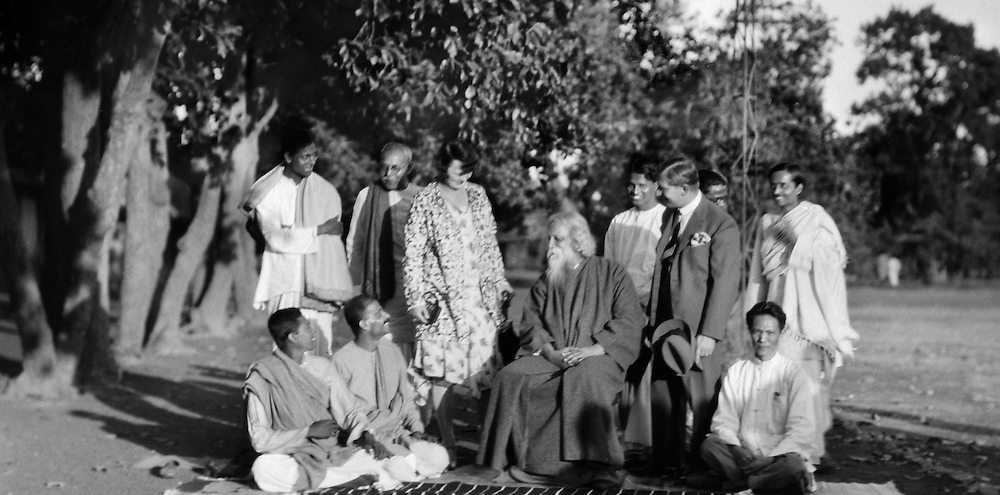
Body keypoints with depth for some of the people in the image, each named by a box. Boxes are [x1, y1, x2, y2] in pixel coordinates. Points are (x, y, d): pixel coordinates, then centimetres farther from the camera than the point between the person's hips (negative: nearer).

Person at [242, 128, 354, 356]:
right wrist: (318, 231, -7)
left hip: (318, 285, 1)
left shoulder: (327, 192, 5)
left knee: (320, 351, -2)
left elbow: (333, 245, 2)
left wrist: (334, 293, -3)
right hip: (284, 285, -1)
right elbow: (276, 239, -9)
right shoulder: (268, 192, 1)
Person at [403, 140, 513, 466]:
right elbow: (413, 253, -5)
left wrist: (500, 280, 14)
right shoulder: (426, 200, -4)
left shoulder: (477, 195, 9)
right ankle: (447, 443, 5)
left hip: (480, 293, 4)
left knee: (485, 364, 0)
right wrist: (417, 297, -10)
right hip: (442, 296, -4)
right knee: (442, 371, -2)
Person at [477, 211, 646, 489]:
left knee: (584, 377, -38)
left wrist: (592, 349, -18)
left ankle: (595, 464, -34)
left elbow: (630, 320, -6)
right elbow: (532, 323, 10)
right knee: (512, 376, -23)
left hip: (599, 356, -4)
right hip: (551, 356, 4)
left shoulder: (611, 273, 4)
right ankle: (530, 459, -21)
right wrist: (550, 351, -11)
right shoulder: (546, 282, 18)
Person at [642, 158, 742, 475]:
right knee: (663, 398, 11)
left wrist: (709, 333, -16)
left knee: (702, 400, 2)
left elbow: (726, 282, -13)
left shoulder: (721, 225, -10)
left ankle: (703, 464, 12)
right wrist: (653, 321, 8)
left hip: (696, 329, -7)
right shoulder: (669, 217, 12)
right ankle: (667, 461, 22)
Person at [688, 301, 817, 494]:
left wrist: (770, 458, -18)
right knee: (709, 446, -25)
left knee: (793, 465, -35)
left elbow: (802, 430, -6)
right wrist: (736, 450, -15)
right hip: (743, 455, 2)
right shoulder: (735, 372, 11)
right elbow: (723, 420, 5)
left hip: (780, 454, -2)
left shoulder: (794, 374, 1)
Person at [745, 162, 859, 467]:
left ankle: (814, 449, -6)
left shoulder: (815, 218, 3)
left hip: (809, 309, -4)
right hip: (778, 309, 4)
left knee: (811, 380, -10)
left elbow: (834, 259, -7)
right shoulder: (767, 223, 15)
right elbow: (758, 273, 18)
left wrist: (799, 242, -18)